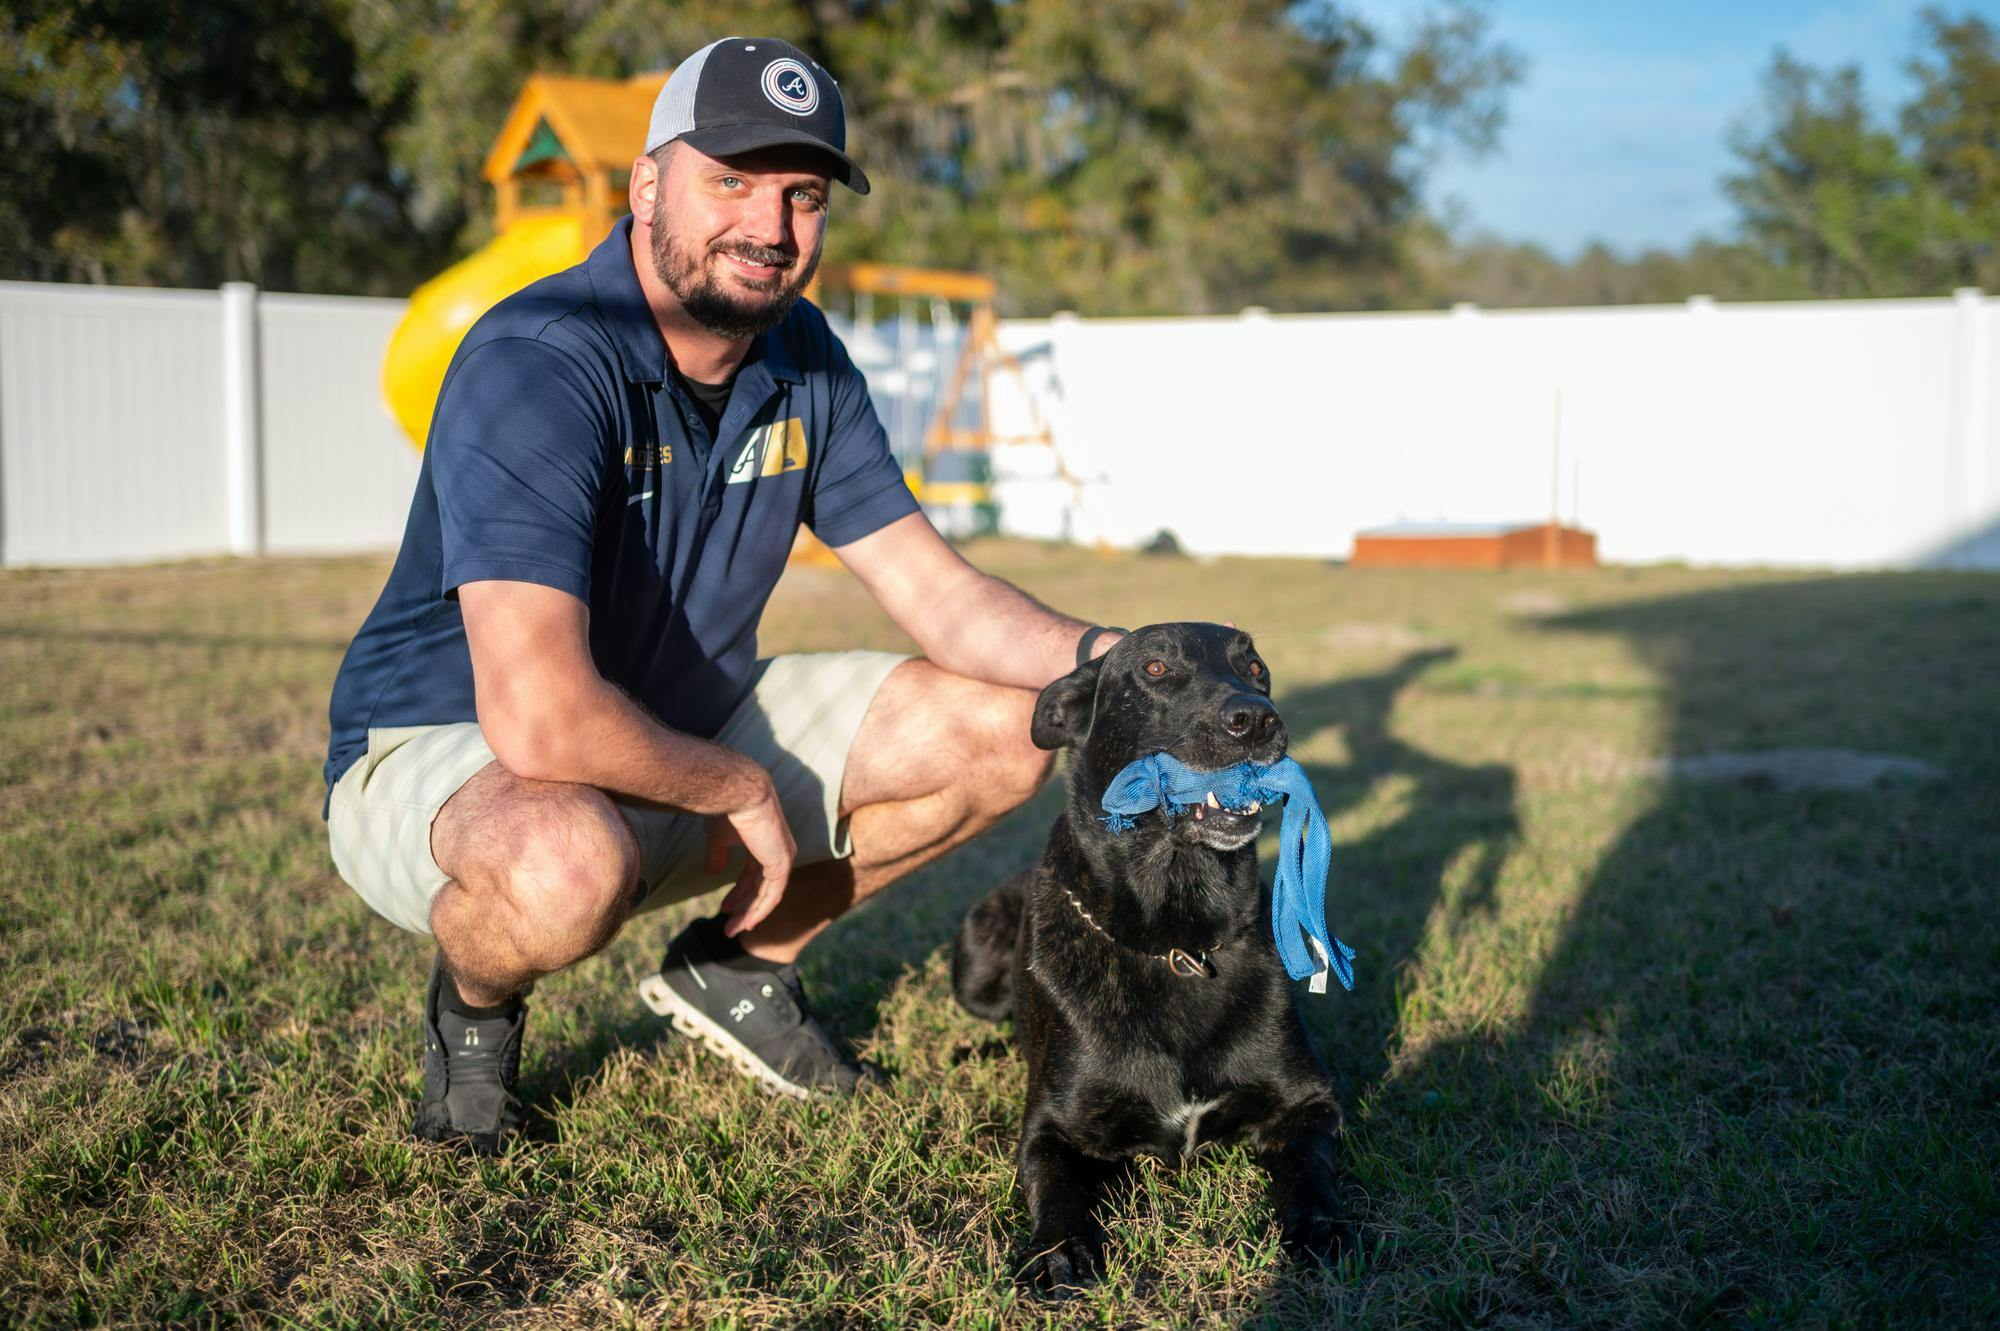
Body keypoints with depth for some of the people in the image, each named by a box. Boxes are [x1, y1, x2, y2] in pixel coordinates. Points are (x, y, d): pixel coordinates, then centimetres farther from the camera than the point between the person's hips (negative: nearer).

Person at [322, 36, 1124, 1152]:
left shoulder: (803, 360, -3)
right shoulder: (539, 364, -29)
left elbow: (938, 592, 0)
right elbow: (540, 722, -39)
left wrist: (1098, 657, -19)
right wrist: (742, 789, -23)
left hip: (686, 733, 7)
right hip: (443, 750, -7)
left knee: (1009, 730, -2)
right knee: (570, 862, -43)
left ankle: (741, 964, 15)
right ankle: (477, 1000, -4)